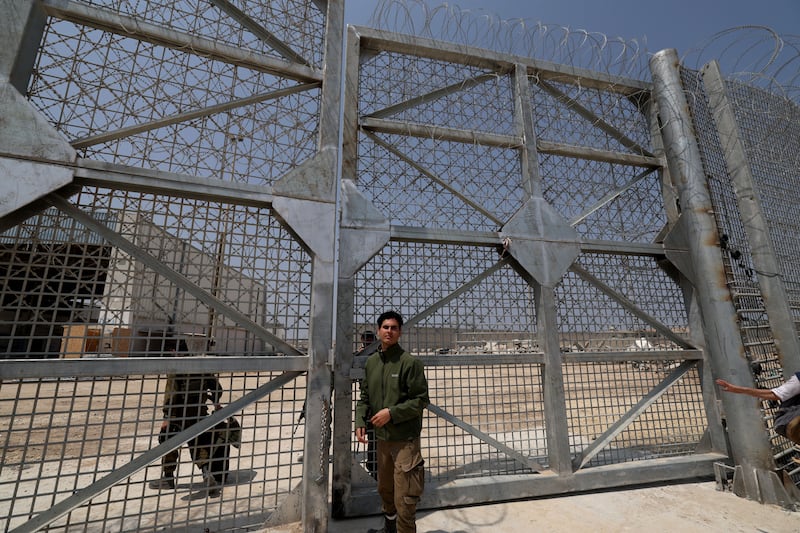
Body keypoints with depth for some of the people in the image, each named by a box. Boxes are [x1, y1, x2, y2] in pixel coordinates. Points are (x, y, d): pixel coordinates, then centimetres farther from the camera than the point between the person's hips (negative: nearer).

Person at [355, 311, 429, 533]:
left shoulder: (410, 362, -15)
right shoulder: (371, 362, 3)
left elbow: (421, 400, -14)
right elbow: (364, 397, 11)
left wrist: (391, 412, -19)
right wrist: (360, 422, -2)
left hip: (405, 439, -6)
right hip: (382, 437, 6)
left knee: (404, 499, 1)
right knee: (385, 489, 26)